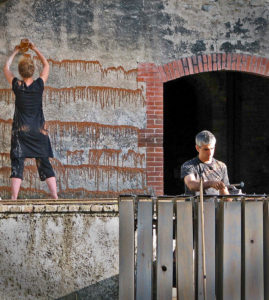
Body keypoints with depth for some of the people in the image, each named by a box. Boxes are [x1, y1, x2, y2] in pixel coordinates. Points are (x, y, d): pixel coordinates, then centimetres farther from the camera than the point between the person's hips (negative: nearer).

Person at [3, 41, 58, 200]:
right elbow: (46, 65, 14)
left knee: (17, 164, -2)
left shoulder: (17, 85, -7)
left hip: (21, 131, -1)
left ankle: (14, 197, -11)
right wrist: (35, 49, 22)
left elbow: (6, 68, 12)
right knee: (44, 163, 6)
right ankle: (55, 196, 2)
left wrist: (15, 52, 25)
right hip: (39, 130, 1)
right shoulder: (39, 85, -5)